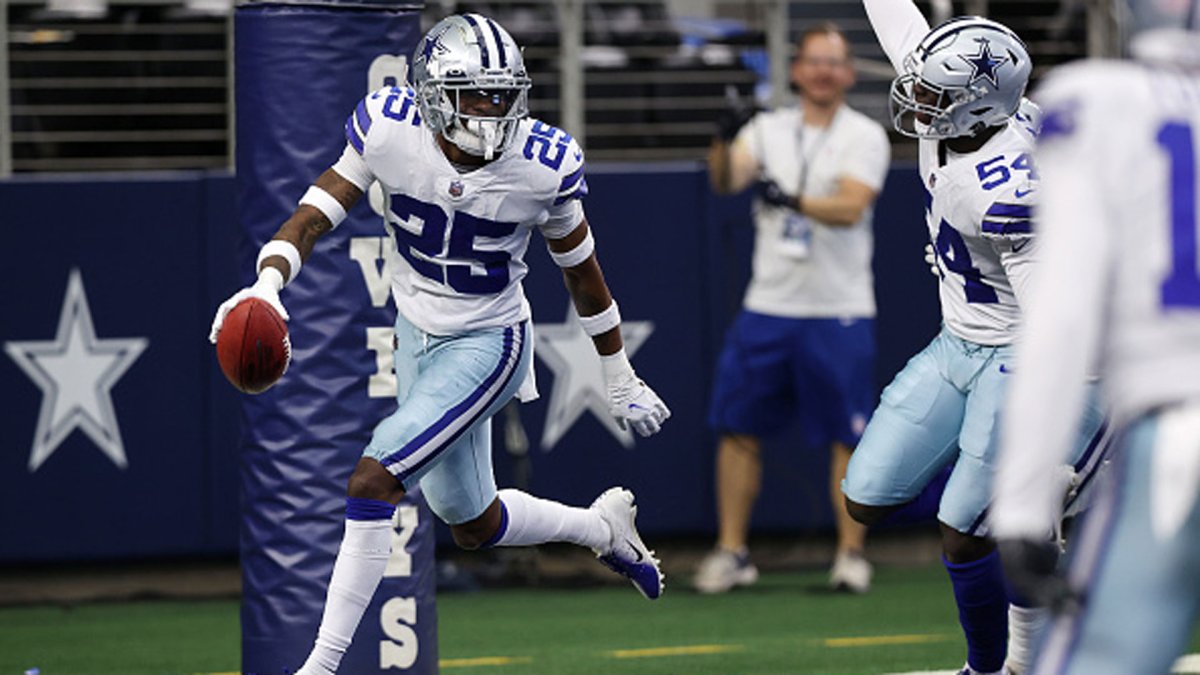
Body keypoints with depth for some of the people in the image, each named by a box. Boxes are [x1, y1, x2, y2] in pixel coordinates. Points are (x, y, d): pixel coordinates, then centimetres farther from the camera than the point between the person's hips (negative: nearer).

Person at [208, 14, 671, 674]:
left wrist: (619, 378, 6)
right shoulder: (388, 128, -18)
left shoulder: (543, 163, -20)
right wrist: (268, 282, -39)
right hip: (417, 334, 5)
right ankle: (603, 527, 48)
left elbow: (579, 268, -5)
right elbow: (317, 212, -17)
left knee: (373, 481, -21)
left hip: (488, 345, -4)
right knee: (472, 524, 19)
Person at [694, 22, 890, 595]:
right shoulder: (768, 130, 9)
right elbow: (725, 180, -9)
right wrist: (725, 145, -30)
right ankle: (731, 552, 9)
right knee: (739, 429, 2)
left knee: (847, 436, -3)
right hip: (768, 306, 3)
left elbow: (851, 206, -16)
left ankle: (851, 553, 7)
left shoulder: (865, 136, -1)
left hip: (839, 313, -3)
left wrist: (794, 201, -32)